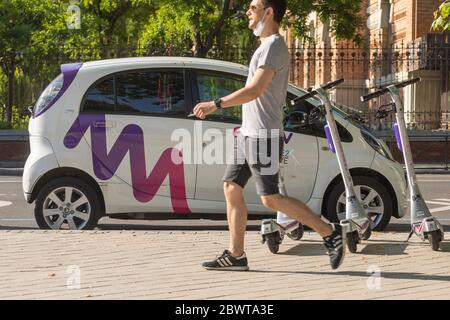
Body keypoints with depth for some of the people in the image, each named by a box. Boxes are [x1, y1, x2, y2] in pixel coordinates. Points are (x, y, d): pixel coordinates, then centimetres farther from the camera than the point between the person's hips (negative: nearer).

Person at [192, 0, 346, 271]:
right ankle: (235, 255, 8)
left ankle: (330, 232, -3)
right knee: (232, 188, 6)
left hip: (263, 136, -10)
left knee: (270, 199, -10)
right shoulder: (268, 46, 19)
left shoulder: (274, 46, -14)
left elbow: (255, 90, -22)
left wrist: (216, 104, -20)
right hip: (249, 134, 10)